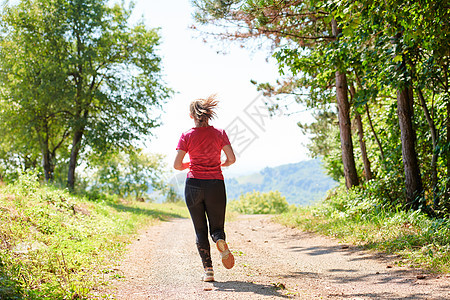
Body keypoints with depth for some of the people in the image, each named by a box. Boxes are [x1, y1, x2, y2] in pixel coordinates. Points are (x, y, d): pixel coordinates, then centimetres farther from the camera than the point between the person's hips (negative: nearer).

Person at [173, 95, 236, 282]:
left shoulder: (187, 136, -2)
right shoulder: (219, 133, 1)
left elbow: (177, 165, -6)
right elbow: (231, 159, -4)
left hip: (194, 185, 0)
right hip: (215, 184, 1)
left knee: (200, 230, 9)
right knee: (217, 227, 12)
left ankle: (208, 270, -1)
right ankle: (220, 241, -24)